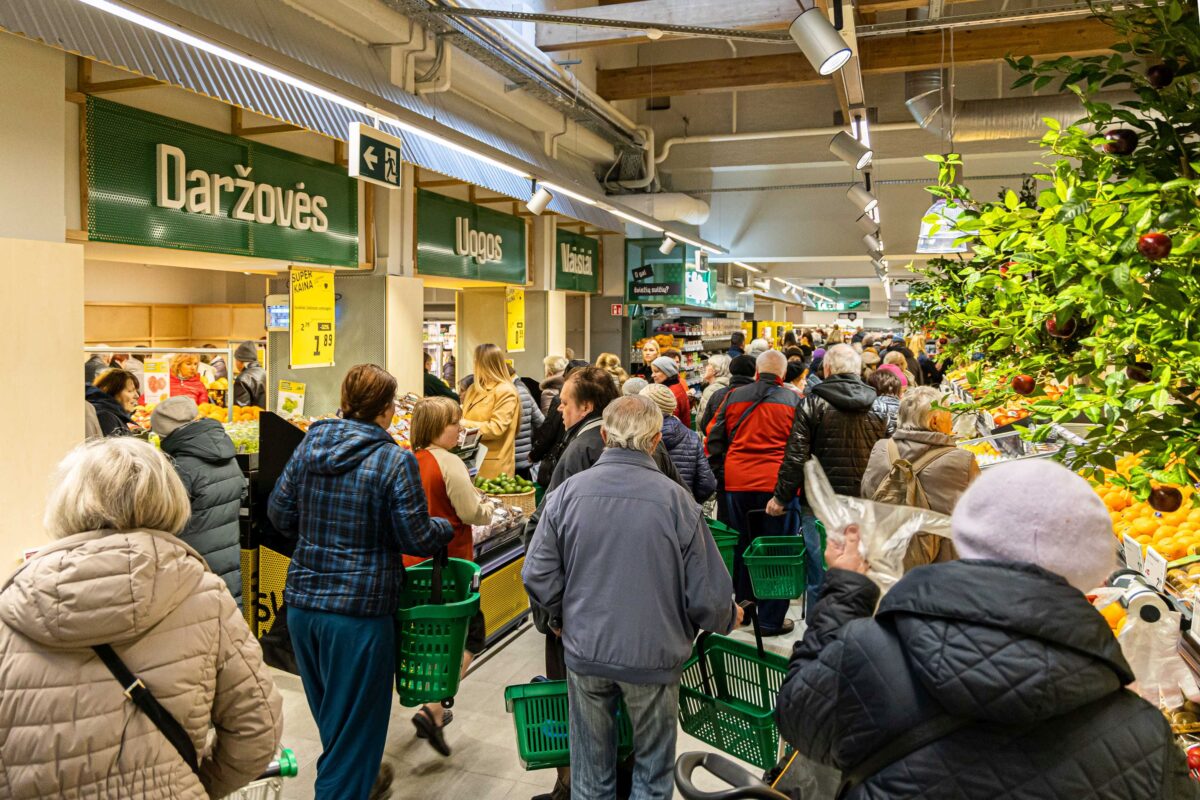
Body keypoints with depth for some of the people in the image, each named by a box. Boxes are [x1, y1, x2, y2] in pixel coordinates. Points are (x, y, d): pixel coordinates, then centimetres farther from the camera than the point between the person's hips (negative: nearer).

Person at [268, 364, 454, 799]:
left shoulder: (309, 445, 2)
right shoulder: (395, 461, -15)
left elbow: (279, 514, 9)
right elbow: (416, 539, -14)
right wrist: (446, 529, 7)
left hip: (302, 603, 7)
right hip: (360, 611, -7)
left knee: (329, 713, 26)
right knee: (354, 723, 9)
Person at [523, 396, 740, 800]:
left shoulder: (568, 492, -11)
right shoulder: (676, 500, -16)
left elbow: (538, 574, -6)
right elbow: (706, 596, -11)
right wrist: (728, 616, 11)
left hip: (585, 651, 2)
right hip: (654, 656, -2)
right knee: (652, 767, 20)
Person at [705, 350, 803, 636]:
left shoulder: (733, 397, 6)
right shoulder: (794, 400, -1)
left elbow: (714, 438, 11)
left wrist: (720, 470, 19)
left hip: (737, 483, 3)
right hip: (777, 485, -3)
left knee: (744, 545, 18)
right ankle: (771, 620, 9)